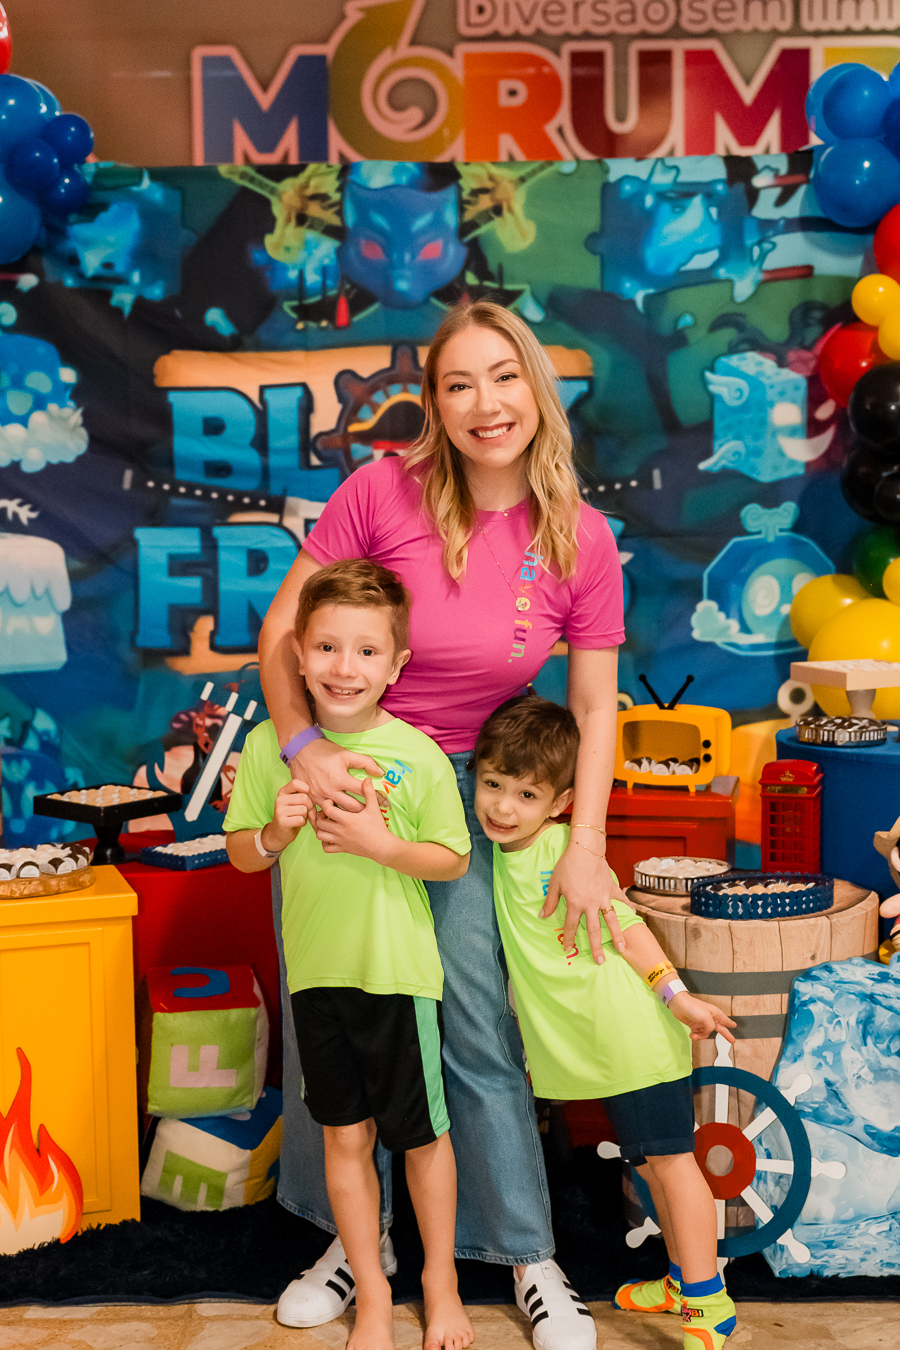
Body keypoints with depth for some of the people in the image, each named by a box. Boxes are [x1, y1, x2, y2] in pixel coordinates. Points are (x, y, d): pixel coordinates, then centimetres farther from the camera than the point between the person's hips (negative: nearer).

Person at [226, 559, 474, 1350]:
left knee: (420, 1133, 11)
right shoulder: (271, 745, -5)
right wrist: (275, 833, -17)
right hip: (317, 968, 2)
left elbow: (454, 861, -5)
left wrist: (381, 843, -20)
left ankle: (440, 1281, 33)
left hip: (399, 970, -2)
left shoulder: (418, 755, -11)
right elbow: (240, 854, 4)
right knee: (345, 1136, 13)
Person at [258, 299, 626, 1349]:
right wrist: (304, 745, -22)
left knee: (478, 1025, -1)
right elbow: (280, 628, -9)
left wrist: (584, 847, -11)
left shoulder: (581, 541, -10)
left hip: (459, 787, 0)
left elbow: (594, 707, -3)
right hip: (337, 774, 0)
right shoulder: (383, 491, -15)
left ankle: (529, 1257, 19)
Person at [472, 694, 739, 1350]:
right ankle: (684, 1277, 31)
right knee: (648, 1162, 18)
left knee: (669, 1159, -3)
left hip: (632, 1033, -8)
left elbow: (624, 924, -14)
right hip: (594, 1043, 8)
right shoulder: (501, 852, 4)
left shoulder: (567, 850, -17)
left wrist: (677, 996, -14)